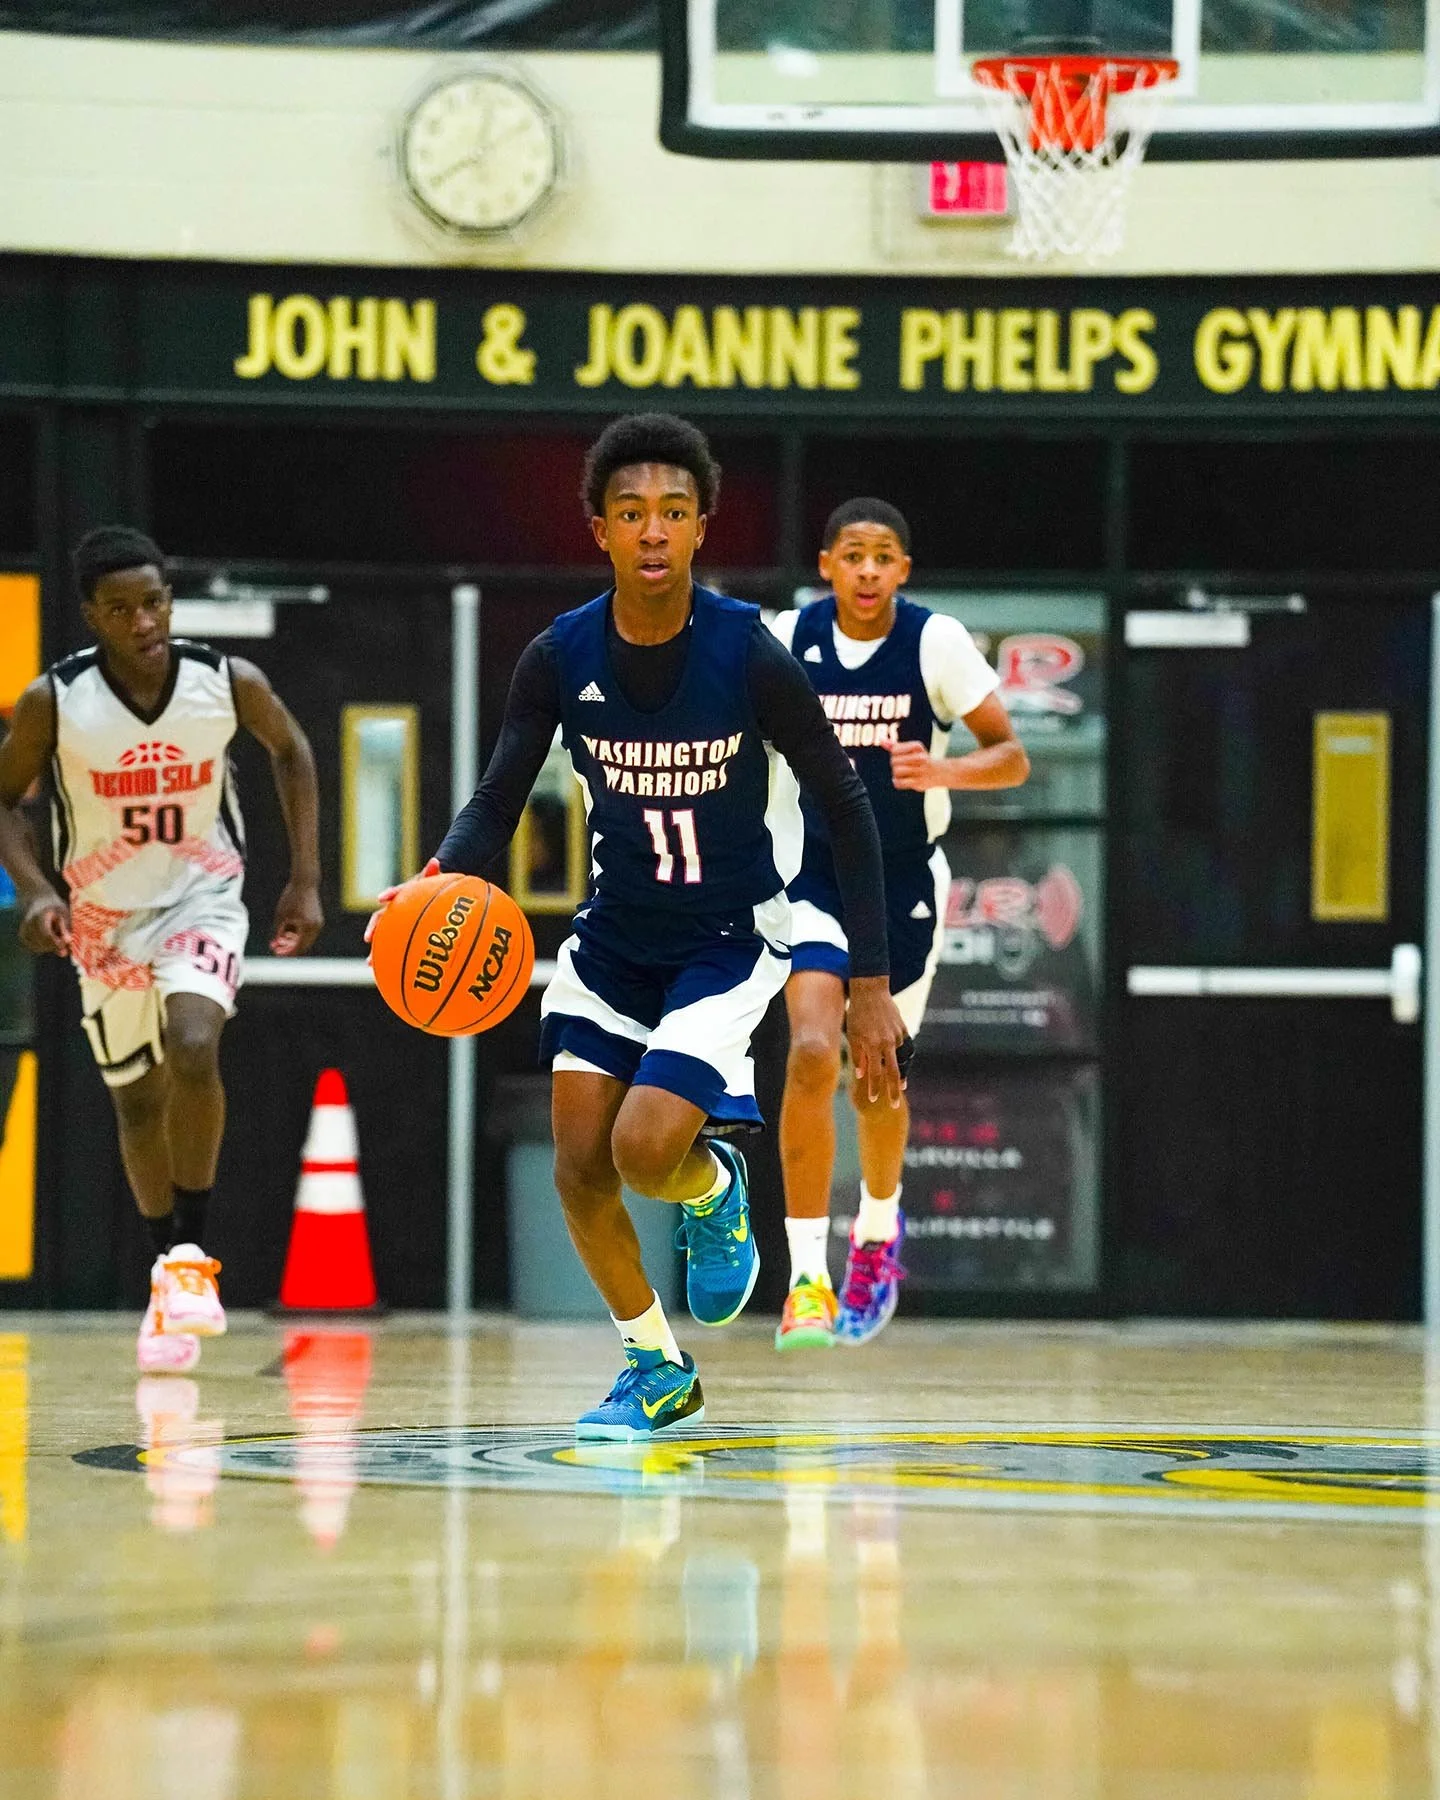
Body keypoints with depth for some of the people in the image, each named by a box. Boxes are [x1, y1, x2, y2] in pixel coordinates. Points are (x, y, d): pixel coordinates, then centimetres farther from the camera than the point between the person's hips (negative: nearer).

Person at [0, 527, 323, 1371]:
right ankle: (170, 1289, 30)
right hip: (104, 916, 2)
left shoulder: (230, 683, -17)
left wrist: (307, 881, 1)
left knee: (193, 1047, -28)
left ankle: (193, 1256, -14)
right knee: (138, 1100, 12)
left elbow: (292, 752, 4)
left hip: (202, 897, -1)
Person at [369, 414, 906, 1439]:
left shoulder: (750, 656, -21)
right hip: (614, 935, 4)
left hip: (729, 940, -4)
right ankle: (659, 1372, 21)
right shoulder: (561, 658, -12)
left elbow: (847, 812, -13)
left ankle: (717, 1190, 17)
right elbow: (500, 800, -3)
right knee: (581, 1168, -2)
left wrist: (872, 987, -13)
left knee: (645, 1146, -21)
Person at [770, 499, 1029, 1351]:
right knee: (813, 1055, -20)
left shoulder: (937, 642, -12)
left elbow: (1012, 757, -11)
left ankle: (880, 1226, 42)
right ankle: (807, 1278, -17)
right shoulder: (786, 640, -7)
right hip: (814, 874, 0)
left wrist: (942, 771, -30)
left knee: (876, 1082, 9)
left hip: (905, 881, 0)